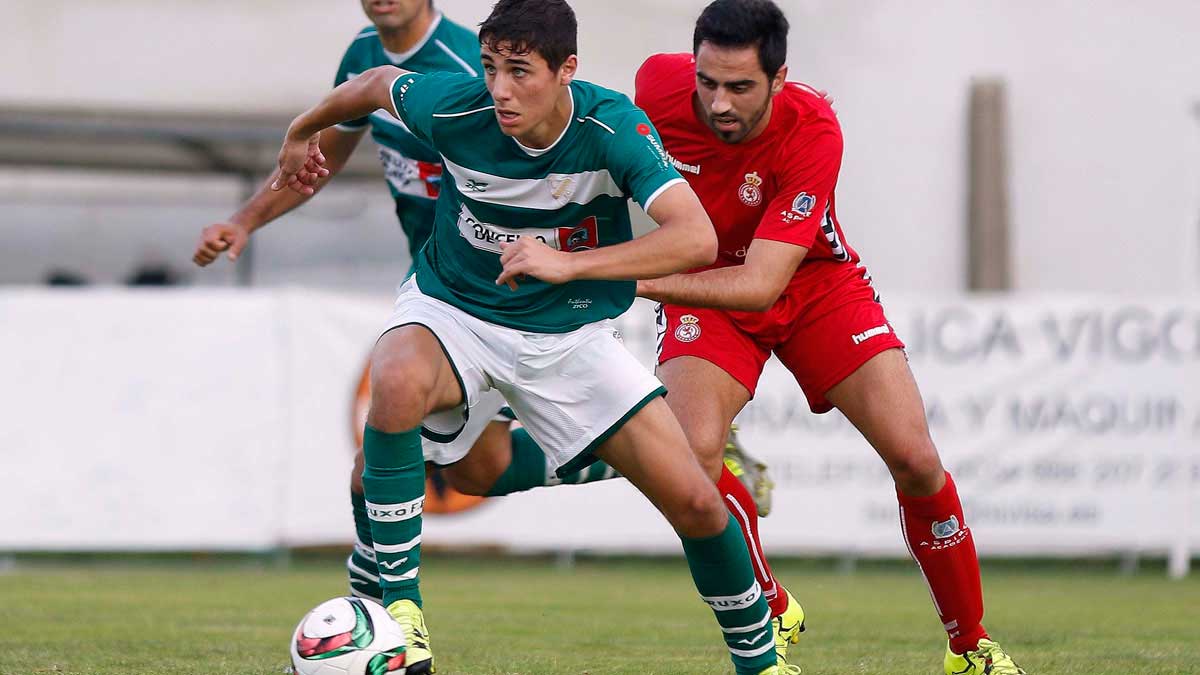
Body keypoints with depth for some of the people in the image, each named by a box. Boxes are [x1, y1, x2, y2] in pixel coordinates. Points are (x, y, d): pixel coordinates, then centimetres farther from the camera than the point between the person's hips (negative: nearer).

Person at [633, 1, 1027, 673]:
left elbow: (761, 284, -39)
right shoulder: (659, 83, -25)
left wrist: (641, 281, -48)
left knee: (915, 459, -10)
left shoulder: (812, 131, -34)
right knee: (691, 454, -24)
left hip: (814, 283, -1)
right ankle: (771, 615, 1)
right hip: (702, 284, 1)